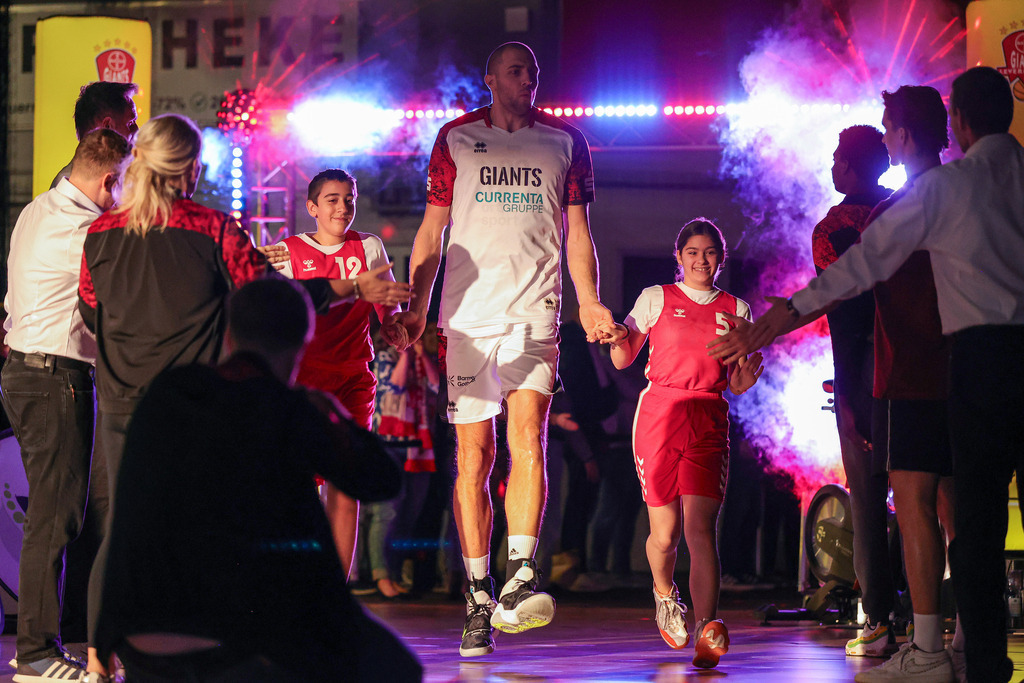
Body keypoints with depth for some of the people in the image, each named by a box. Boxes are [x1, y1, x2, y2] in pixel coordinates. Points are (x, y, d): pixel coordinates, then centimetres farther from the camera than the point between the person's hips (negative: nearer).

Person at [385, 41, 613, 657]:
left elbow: (577, 232, 14)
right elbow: (433, 229, 12)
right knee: (474, 453, -1)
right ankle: (479, 599, 3)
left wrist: (590, 303, -1)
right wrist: (414, 307, 3)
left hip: (536, 312, 0)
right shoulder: (456, 138, 11)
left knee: (528, 438, -18)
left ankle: (520, 579, -25)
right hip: (469, 312, 0)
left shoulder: (565, 141, 12)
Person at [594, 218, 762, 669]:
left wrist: (749, 373, -8)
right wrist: (618, 339, -12)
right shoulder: (656, 298, 9)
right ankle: (665, 595, 32)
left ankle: (707, 632, -26)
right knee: (665, 532, -2)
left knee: (701, 526, -17)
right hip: (659, 412, 0)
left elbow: (738, 385, 15)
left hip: (709, 420, 0)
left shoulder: (736, 309, 14)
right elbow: (623, 361, 9)